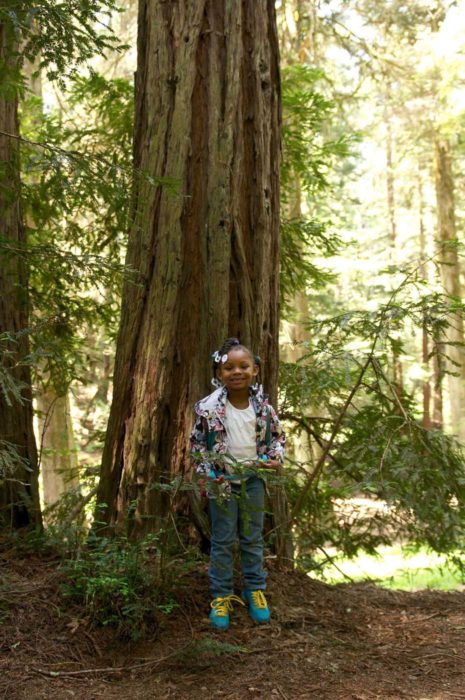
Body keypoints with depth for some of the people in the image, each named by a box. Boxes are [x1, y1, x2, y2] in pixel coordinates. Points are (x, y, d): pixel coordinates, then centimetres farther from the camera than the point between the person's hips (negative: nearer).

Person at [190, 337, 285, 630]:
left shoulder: (262, 405, -6)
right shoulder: (209, 407, -13)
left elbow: (277, 435, 9)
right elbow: (197, 443, -2)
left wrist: (276, 457, -9)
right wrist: (207, 472, -11)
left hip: (253, 478, 2)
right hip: (222, 480, -2)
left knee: (253, 538, 13)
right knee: (223, 540, 6)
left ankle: (255, 590, 26)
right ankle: (221, 596, 15)